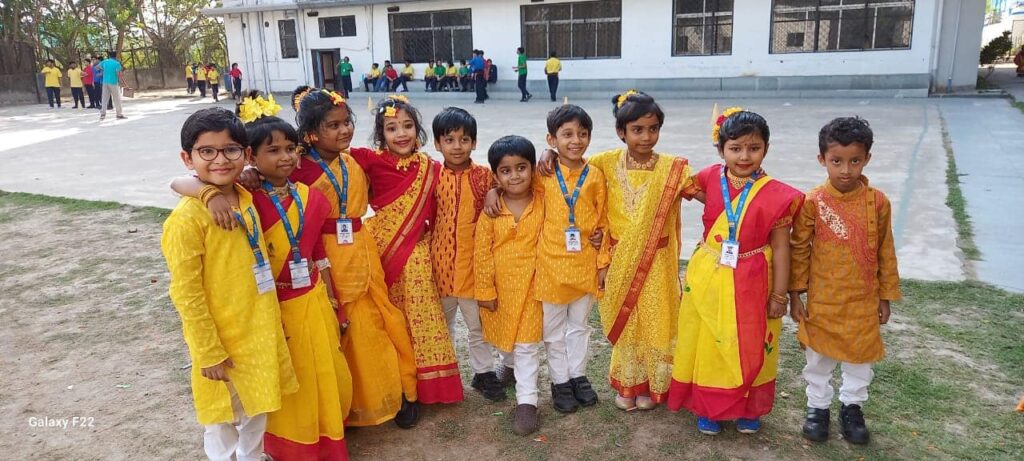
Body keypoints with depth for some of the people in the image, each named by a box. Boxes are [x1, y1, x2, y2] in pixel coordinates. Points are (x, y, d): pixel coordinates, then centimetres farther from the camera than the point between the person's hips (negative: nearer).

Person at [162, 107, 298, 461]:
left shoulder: (246, 200, 2)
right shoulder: (187, 218, -19)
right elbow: (186, 294, -17)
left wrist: (269, 324, 14)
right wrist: (209, 352, -15)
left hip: (259, 330, 6)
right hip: (222, 339, -6)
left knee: (257, 411, 22)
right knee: (223, 421, 13)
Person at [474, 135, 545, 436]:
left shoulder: (543, 206, -9)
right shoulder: (491, 211, -10)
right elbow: (481, 253, -7)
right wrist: (485, 291, -7)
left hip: (529, 286, -1)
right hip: (499, 286, 2)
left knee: (527, 344, 1)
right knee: (503, 338, 22)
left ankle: (526, 400, 9)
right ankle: (511, 366, 51)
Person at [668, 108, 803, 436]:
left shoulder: (775, 195, -13)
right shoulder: (710, 179, -4)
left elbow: (780, 248, -7)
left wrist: (779, 295, -5)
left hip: (751, 284, -2)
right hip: (708, 279, 3)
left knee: (750, 348, 13)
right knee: (708, 345, 13)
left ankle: (749, 409, 35)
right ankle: (708, 408, 31)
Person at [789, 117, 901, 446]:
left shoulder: (878, 202, -8)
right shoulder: (812, 203, -12)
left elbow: (886, 252, 1)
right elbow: (799, 249, -5)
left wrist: (886, 297, 5)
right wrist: (795, 294, -4)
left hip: (863, 302, 1)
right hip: (822, 301, -1)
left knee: (860, 358, 16)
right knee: (818, 359, 14)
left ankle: (852, 407, 37)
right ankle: (818, 407, 34)